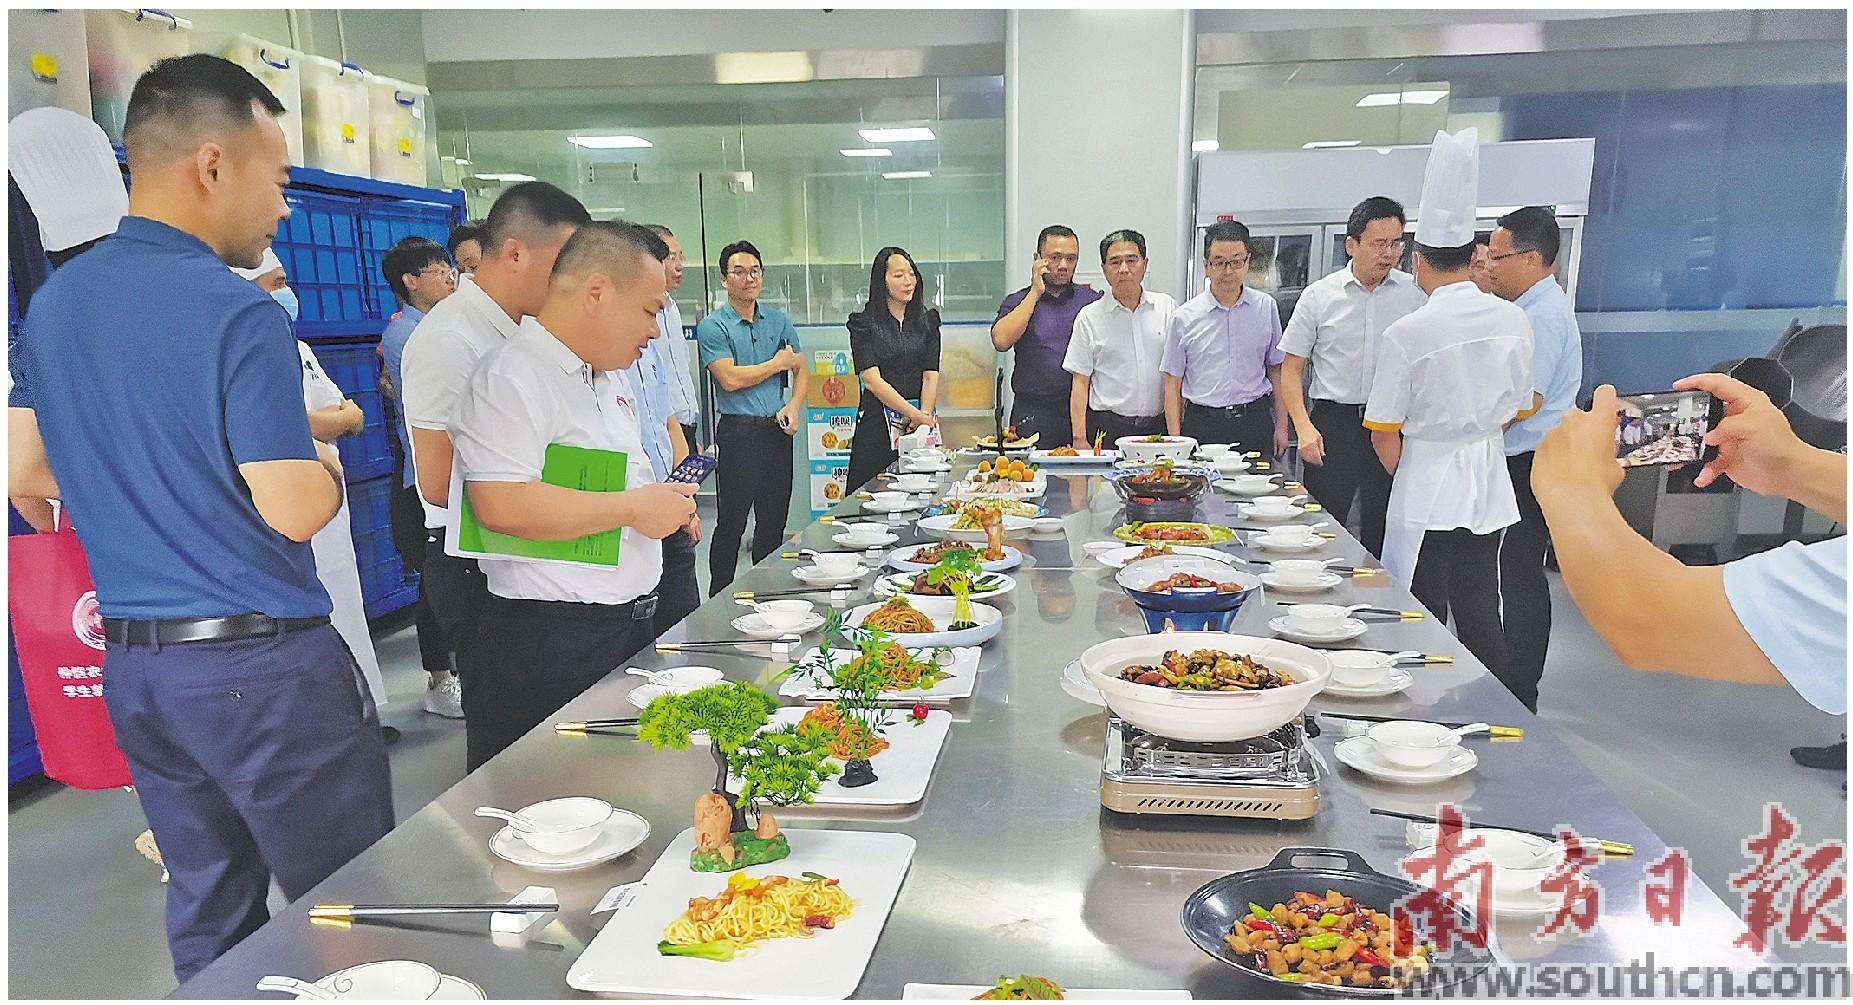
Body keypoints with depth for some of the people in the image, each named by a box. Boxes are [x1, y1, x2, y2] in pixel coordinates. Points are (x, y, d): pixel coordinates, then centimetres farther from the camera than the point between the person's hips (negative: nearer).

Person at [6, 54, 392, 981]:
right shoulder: (238, 314, -17)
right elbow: (293, 511, -19)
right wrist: (327, 467, 0)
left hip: (133, 660, 8)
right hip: (259, 662, -8)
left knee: (206, 909, 19)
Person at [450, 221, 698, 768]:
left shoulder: (610, 377, 16)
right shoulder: (512, 375, -15)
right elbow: (501, 504, -27)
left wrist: (665, 501, 9)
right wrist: (633, 508, -20)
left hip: (631, 621, 9)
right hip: (547, 639, -9)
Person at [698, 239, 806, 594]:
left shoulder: (779, 321, 13)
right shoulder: (712, 326, -4)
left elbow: (801, 370, 16)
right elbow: (730, 378, -16)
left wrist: (794, 406, -3)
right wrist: (778, 364, -4)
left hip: (777, 431, 5)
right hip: (738, 434, -5)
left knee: (774, 521, 12)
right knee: (731, 524, -1)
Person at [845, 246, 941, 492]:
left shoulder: (927, 320, 11)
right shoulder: (864, 323, 0)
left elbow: (931, 375, 4)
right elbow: (872, 379, -10)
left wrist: (924, 415, -13)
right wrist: (914, 414, -19)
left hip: (920, 424, 3)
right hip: (877, 425, -3)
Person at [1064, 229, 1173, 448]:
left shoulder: (1167, 307, 8)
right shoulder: (1089, 317, 3)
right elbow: (1080, 383, 2)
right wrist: (1079, 440, -7)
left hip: (1158, 427, 2)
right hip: (1106, 429, -1)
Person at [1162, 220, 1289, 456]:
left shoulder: (1266, 307, 8)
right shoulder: (1185, 316, 2)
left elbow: (1277, 370, 13)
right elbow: (1172, 383, 4)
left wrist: (1281, 427, 9)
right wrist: (1175, 441, -3)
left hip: (1255, 422, 1)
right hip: (1202, 425, -1)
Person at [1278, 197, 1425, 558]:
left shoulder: (1416, 294, 4)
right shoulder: (1318, 296, 2)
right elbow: (1291, 369, 5)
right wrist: (1304, 427, -8)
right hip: (1333, 423, -1)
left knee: (1384, 535, 7)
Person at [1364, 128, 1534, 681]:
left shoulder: (1406, 333, -16)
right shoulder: (1513, 320, 0)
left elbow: (1384, 434, -9)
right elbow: (1515, 409, 11)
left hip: (1427, 486, -5)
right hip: (1490, 484, 5)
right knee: (1481, 618, 15)